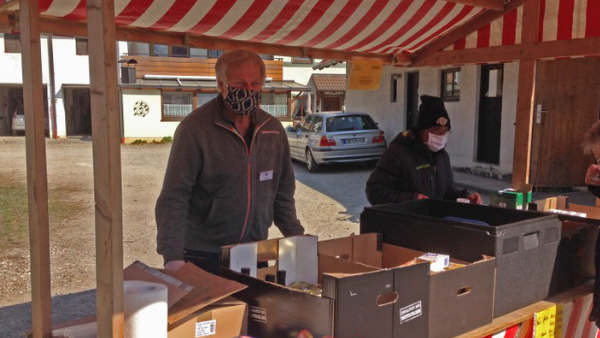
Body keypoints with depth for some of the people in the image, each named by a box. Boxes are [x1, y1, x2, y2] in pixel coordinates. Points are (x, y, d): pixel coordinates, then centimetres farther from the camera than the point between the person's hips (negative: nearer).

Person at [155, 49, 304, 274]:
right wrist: (173, 258, -28)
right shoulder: (194, 129, -13)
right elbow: (173, 199, -17)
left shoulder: (273, 130, 3)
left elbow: (282, 193, 12)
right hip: (203, 257, -4)